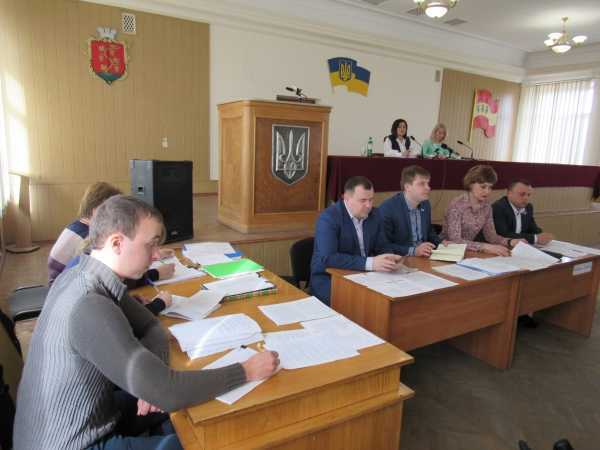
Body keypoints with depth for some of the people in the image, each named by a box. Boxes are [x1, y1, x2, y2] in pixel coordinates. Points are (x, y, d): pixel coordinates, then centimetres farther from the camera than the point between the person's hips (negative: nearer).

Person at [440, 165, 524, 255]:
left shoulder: (486, 206, 2)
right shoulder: (457, 205, -19)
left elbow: (491, 235, 5)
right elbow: (455, 240, -26)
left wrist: (510, 242, -12)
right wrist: (485, 247, -34)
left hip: (467, 252, 6)